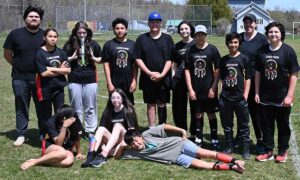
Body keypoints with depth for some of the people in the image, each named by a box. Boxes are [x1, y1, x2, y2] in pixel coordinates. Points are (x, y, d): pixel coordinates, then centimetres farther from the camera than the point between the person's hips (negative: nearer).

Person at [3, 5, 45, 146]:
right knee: (21, 108, 7)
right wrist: (18, 66, 8)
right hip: (20, 79, -1)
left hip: (40, 79, 1)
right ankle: (21, 135, 17)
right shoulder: (15, 34, -3)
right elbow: (7, 54, 6)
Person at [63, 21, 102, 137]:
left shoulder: (93, 44, 4)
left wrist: (93, 58, -7)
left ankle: (90, 130, 15)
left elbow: (100, 59, 13)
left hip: (90, 79, 0)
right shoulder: (69, 44, 2)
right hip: (74, 80, 0)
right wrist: (72, 58, -10)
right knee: (76, 108, 7)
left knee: (90, 107, 5)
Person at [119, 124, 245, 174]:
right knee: (198, 164, -20)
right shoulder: (135, 153, 2)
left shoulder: (147, 135, -4)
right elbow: (118, 156, 9)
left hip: (179, 144, -1)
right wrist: (122, 146, -5)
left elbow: (164, 126, 0)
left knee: (203, 153, -20)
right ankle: (231, 167, -22)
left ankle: (234, 161, -17)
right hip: (175, 157, 1)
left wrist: (182, 130, -4)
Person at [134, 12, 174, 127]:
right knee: (150, 104, 6)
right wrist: (149, 73, -10)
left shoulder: (167, 38, 4)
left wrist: (162, 74, -11)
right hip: (147, 78, 0)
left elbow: (170, 59, 0)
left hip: (163, 78, 0)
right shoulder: (142, 39, 5)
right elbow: (138, 59, 1)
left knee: (162, 104, 5)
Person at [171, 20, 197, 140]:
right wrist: (173, 77, 6)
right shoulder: (177, 46, 11)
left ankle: (194, 132, 17)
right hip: (179, 80, 3)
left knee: (195, 107, 4)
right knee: (178, 107, 8)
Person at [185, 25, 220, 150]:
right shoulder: (190, 50, 1)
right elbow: (187, 70, 2)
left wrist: (213, 87, -7)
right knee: (198, 114, 10)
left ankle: (214, 140, 14)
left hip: (209, 89, -2)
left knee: (211, 114, 5)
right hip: (195, 89, 2)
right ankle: (198, 139, 20)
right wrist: (190, 89, -3)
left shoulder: (212, 49, -4)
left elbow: (217, 70, -3)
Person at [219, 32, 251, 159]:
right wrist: (223, 91, 4)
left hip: (240, 98, -3)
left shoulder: (244, 59, -1)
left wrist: (245, 94, -7)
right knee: (227, 125, 12)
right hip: (225, 98, 3)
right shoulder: (223, 60, 8)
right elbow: (222, 78, 12)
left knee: (243, 125, 3)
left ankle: (246, 150, 11)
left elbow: (247, 78, -2)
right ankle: (229, 147, 25)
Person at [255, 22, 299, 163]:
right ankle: (268, 151, 23)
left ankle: (283, 151, 25)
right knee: (266, 125, 11)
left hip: (282, 98, -3)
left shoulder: (288, 51, -8)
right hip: (265, 97, 4)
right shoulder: (263, 51, 4)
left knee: (283, 125, 10)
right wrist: (257, 92, 5)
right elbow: (258, 73, 9)